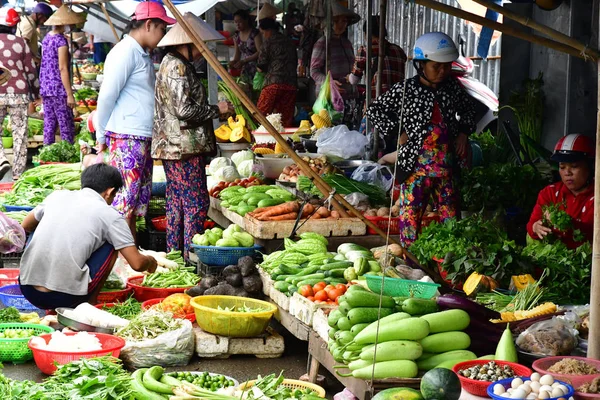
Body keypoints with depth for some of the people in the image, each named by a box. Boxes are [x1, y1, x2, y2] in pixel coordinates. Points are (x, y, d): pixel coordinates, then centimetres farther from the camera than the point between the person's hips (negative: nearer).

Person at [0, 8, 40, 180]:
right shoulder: (20, 42, 1)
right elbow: (30, 69, 3)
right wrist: (36, 92, 14)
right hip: (19, 94, 1)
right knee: (20, 133, 7)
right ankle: (18, 173, 9)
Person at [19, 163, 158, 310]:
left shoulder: (57, 195, 13)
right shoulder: (110, 215, 2)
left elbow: (25, 226, 30)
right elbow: (137, 263, 2)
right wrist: (150, 262, 25)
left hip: (27, 291, 3)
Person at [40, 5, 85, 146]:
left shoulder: (47, 38, 12)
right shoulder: (61, 40, -13)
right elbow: (63, 69, -16)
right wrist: (70, 94, -15)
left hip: (45, 88, 9)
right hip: (58, 90, -9)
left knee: (49, 126, 11)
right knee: (67, 128, -4)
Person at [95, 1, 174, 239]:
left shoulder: (143, 54, 17)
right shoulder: (125, 52, -12)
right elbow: (107, 96, -13)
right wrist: (101, 135, -7)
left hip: (143, 139, 10)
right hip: (127, 139, -10)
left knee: (137, 202, 13)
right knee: (125, 202, -6)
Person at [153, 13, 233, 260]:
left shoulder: (172, 64, 17)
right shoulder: (177, 67, -15)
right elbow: (185, 109, -21)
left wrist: (215, 112, 15)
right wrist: (217, 110, -9)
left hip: (173, 147, 11)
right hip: (184, 147, -11)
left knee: (177, 202, 14)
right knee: (196, 202, -7)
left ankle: (174, 253, 20)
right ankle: (191, 256, -5)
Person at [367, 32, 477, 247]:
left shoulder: (452, 87, 5)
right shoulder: (405, 90, -9)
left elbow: (468, 108, 24)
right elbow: (374, 111, -2)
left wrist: (463, 132, 7)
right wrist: (400, 132, -8)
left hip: (446, 167, 4)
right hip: (416, 168, -4)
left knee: (451, 219, 11)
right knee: (411, 216, 1)